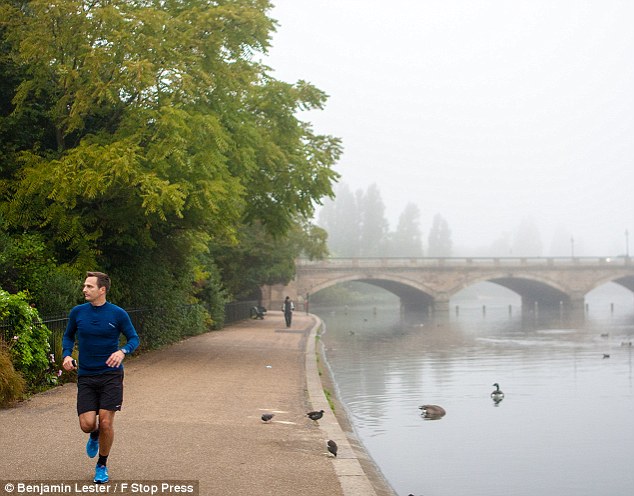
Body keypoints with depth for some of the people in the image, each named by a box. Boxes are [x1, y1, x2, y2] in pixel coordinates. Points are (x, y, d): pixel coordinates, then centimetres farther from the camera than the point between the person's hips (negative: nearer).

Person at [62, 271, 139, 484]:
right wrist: (67, 355, -4)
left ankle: (102, 466, 17)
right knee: (87, 424, -7)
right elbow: (68, 336, 16)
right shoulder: (77, 312, 1)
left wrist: (123, 351, -19)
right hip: (86, 376, 2)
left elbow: (134, 339, 2)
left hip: (111, 375, -2)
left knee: (106, 422, -6)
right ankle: (94, 435, 33)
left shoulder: (118, 314, -6)